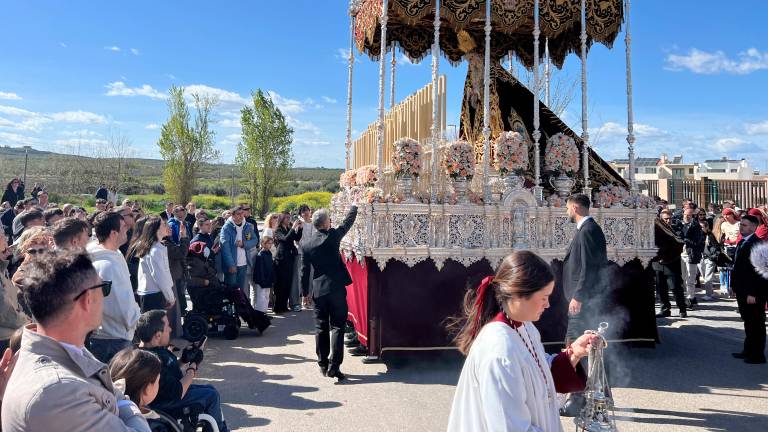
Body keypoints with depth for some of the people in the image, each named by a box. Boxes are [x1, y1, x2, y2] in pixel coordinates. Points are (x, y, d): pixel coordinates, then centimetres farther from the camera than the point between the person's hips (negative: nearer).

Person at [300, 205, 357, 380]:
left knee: (321, 328, 12)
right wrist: (354, 206, 22)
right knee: (337, 327, 1)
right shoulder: (333, 236, -8)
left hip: (318, 291, 3)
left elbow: (305, 272, 7)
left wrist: (305, 293, 17)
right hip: (336, 289, -3)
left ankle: (323, 364, 19)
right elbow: (348, 221, 6)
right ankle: (334, 366, -5)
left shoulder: (307, 246, 2)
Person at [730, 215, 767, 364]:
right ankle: (748, 351, 28)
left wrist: (753, 293, -23)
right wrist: (735, 286, 13)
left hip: (754, 293, -9)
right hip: (742, 291, 9)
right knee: (748, 322, 17)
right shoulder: (742, 243, 12)